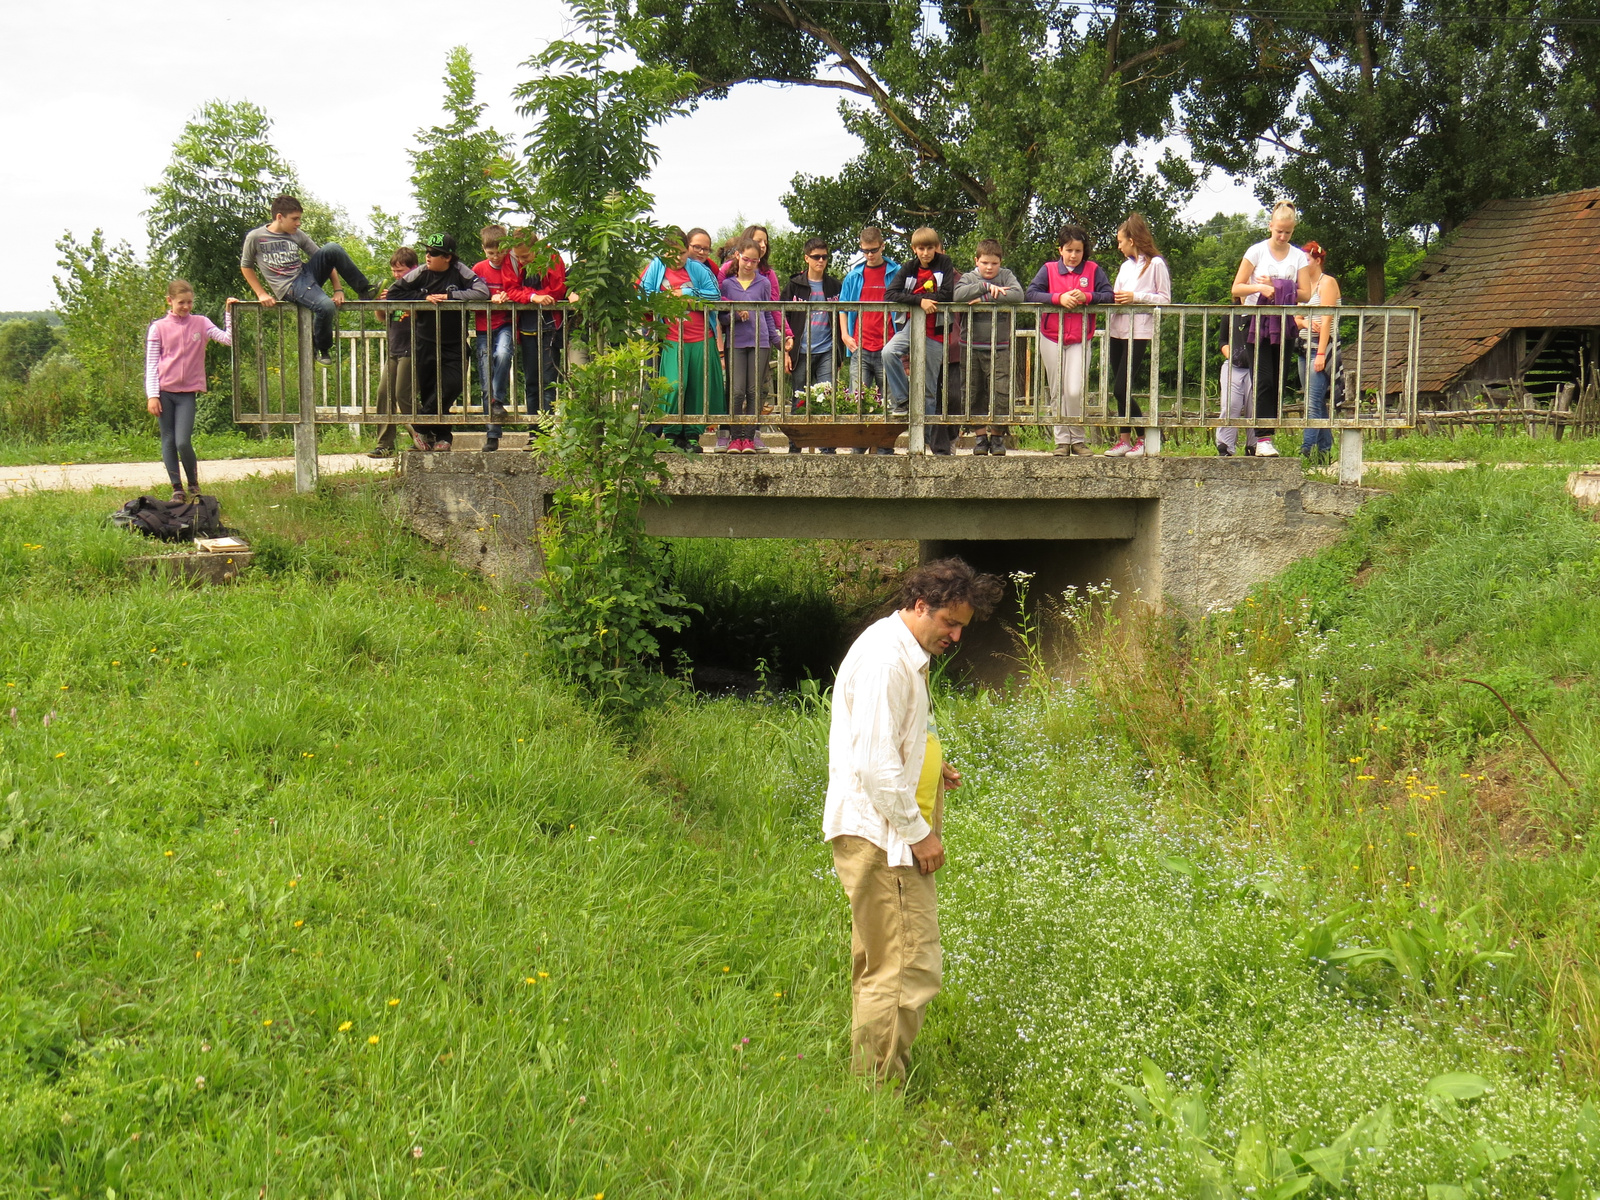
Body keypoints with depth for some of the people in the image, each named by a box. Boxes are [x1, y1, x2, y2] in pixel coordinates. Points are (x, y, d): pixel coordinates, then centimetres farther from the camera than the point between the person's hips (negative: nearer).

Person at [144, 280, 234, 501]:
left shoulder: (201, 323, 5)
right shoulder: (158, 328, 2)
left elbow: (229, 339, -3)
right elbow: (151, 364, 1)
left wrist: (229, 313, -10)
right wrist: (152, 396, -5)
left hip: (188, 392, 0)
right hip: (164, 391, 1)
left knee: (183, 442, -9)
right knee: (168, 441, 4)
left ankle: (194, 484, 13)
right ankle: (177, 488, 13)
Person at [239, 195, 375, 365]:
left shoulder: (298, 236, 7)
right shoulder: (255, 238, -4)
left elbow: (327, 258, 8)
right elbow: (246, 267, 8)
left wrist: (338, 289, -3)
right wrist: (261, 294, 0)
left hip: (307, 273, 4)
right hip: (290, 287, -4)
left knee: (334, 249, -22)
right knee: (326, 306, -33)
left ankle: (364, 291, -11)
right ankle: (320, 349, -5)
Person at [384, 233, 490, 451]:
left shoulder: (459, 271, -7)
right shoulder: (420, 273, -3)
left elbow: (482, 292, -19)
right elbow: (393, 294, -1)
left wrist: (449, 296, -20)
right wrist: (423, 298, -13)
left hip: (453, 345, -1)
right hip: (424, 343, 1)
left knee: (452, 386, -15)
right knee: (427, 390, 6)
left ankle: (423, 426, 4)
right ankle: (441, 435, 21)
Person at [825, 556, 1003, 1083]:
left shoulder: (908, 655, 17)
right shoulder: (885, 659, -17)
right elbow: (875, 764, -22)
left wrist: (933, 767, 12)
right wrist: (918, 832, -17)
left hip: (890, 836, 11)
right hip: (880, 836, -11)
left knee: (880, 967, 16)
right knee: (907, 970, -10)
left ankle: (870, 1086, 25)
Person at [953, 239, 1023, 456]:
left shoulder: (1006, 276, 6)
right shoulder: (969, 278, 7)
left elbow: (1017, 294, -15)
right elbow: (958, 295, -15)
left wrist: (984, 299, -16)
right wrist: (987, 286, -17)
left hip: (1000, 348, -1)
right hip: (971, 347, 1)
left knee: (1002, 393, -7)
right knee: (974, 394, 3)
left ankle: (997, 436, 6)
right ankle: (981, 436, 13)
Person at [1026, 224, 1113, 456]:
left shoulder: (1094, 270, 3)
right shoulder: (1049, 269, 2)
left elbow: (1109, 296, -5)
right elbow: (1029, 294, -10)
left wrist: (1086, 297, -22)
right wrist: (1058, 298, -22)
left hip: (1080, 340, -1)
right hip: (1051, 338, 1)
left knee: (1075, 392, -13)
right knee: (1057, 392, 5)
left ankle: (1078, 439, 3)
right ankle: (1062, 440, 14)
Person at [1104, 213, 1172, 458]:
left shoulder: (1156, 264, -2)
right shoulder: (1126, 266, 21)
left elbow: (1165, 299, -6)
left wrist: (1136, 297, -14)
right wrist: (1113, 298, 3)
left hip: (1139, 333, -8)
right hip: (1117, 331, 8)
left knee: (1121, 389, -12)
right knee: (1119, 390, 5)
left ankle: (1143, 439, 0)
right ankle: (1124, 439, 10)